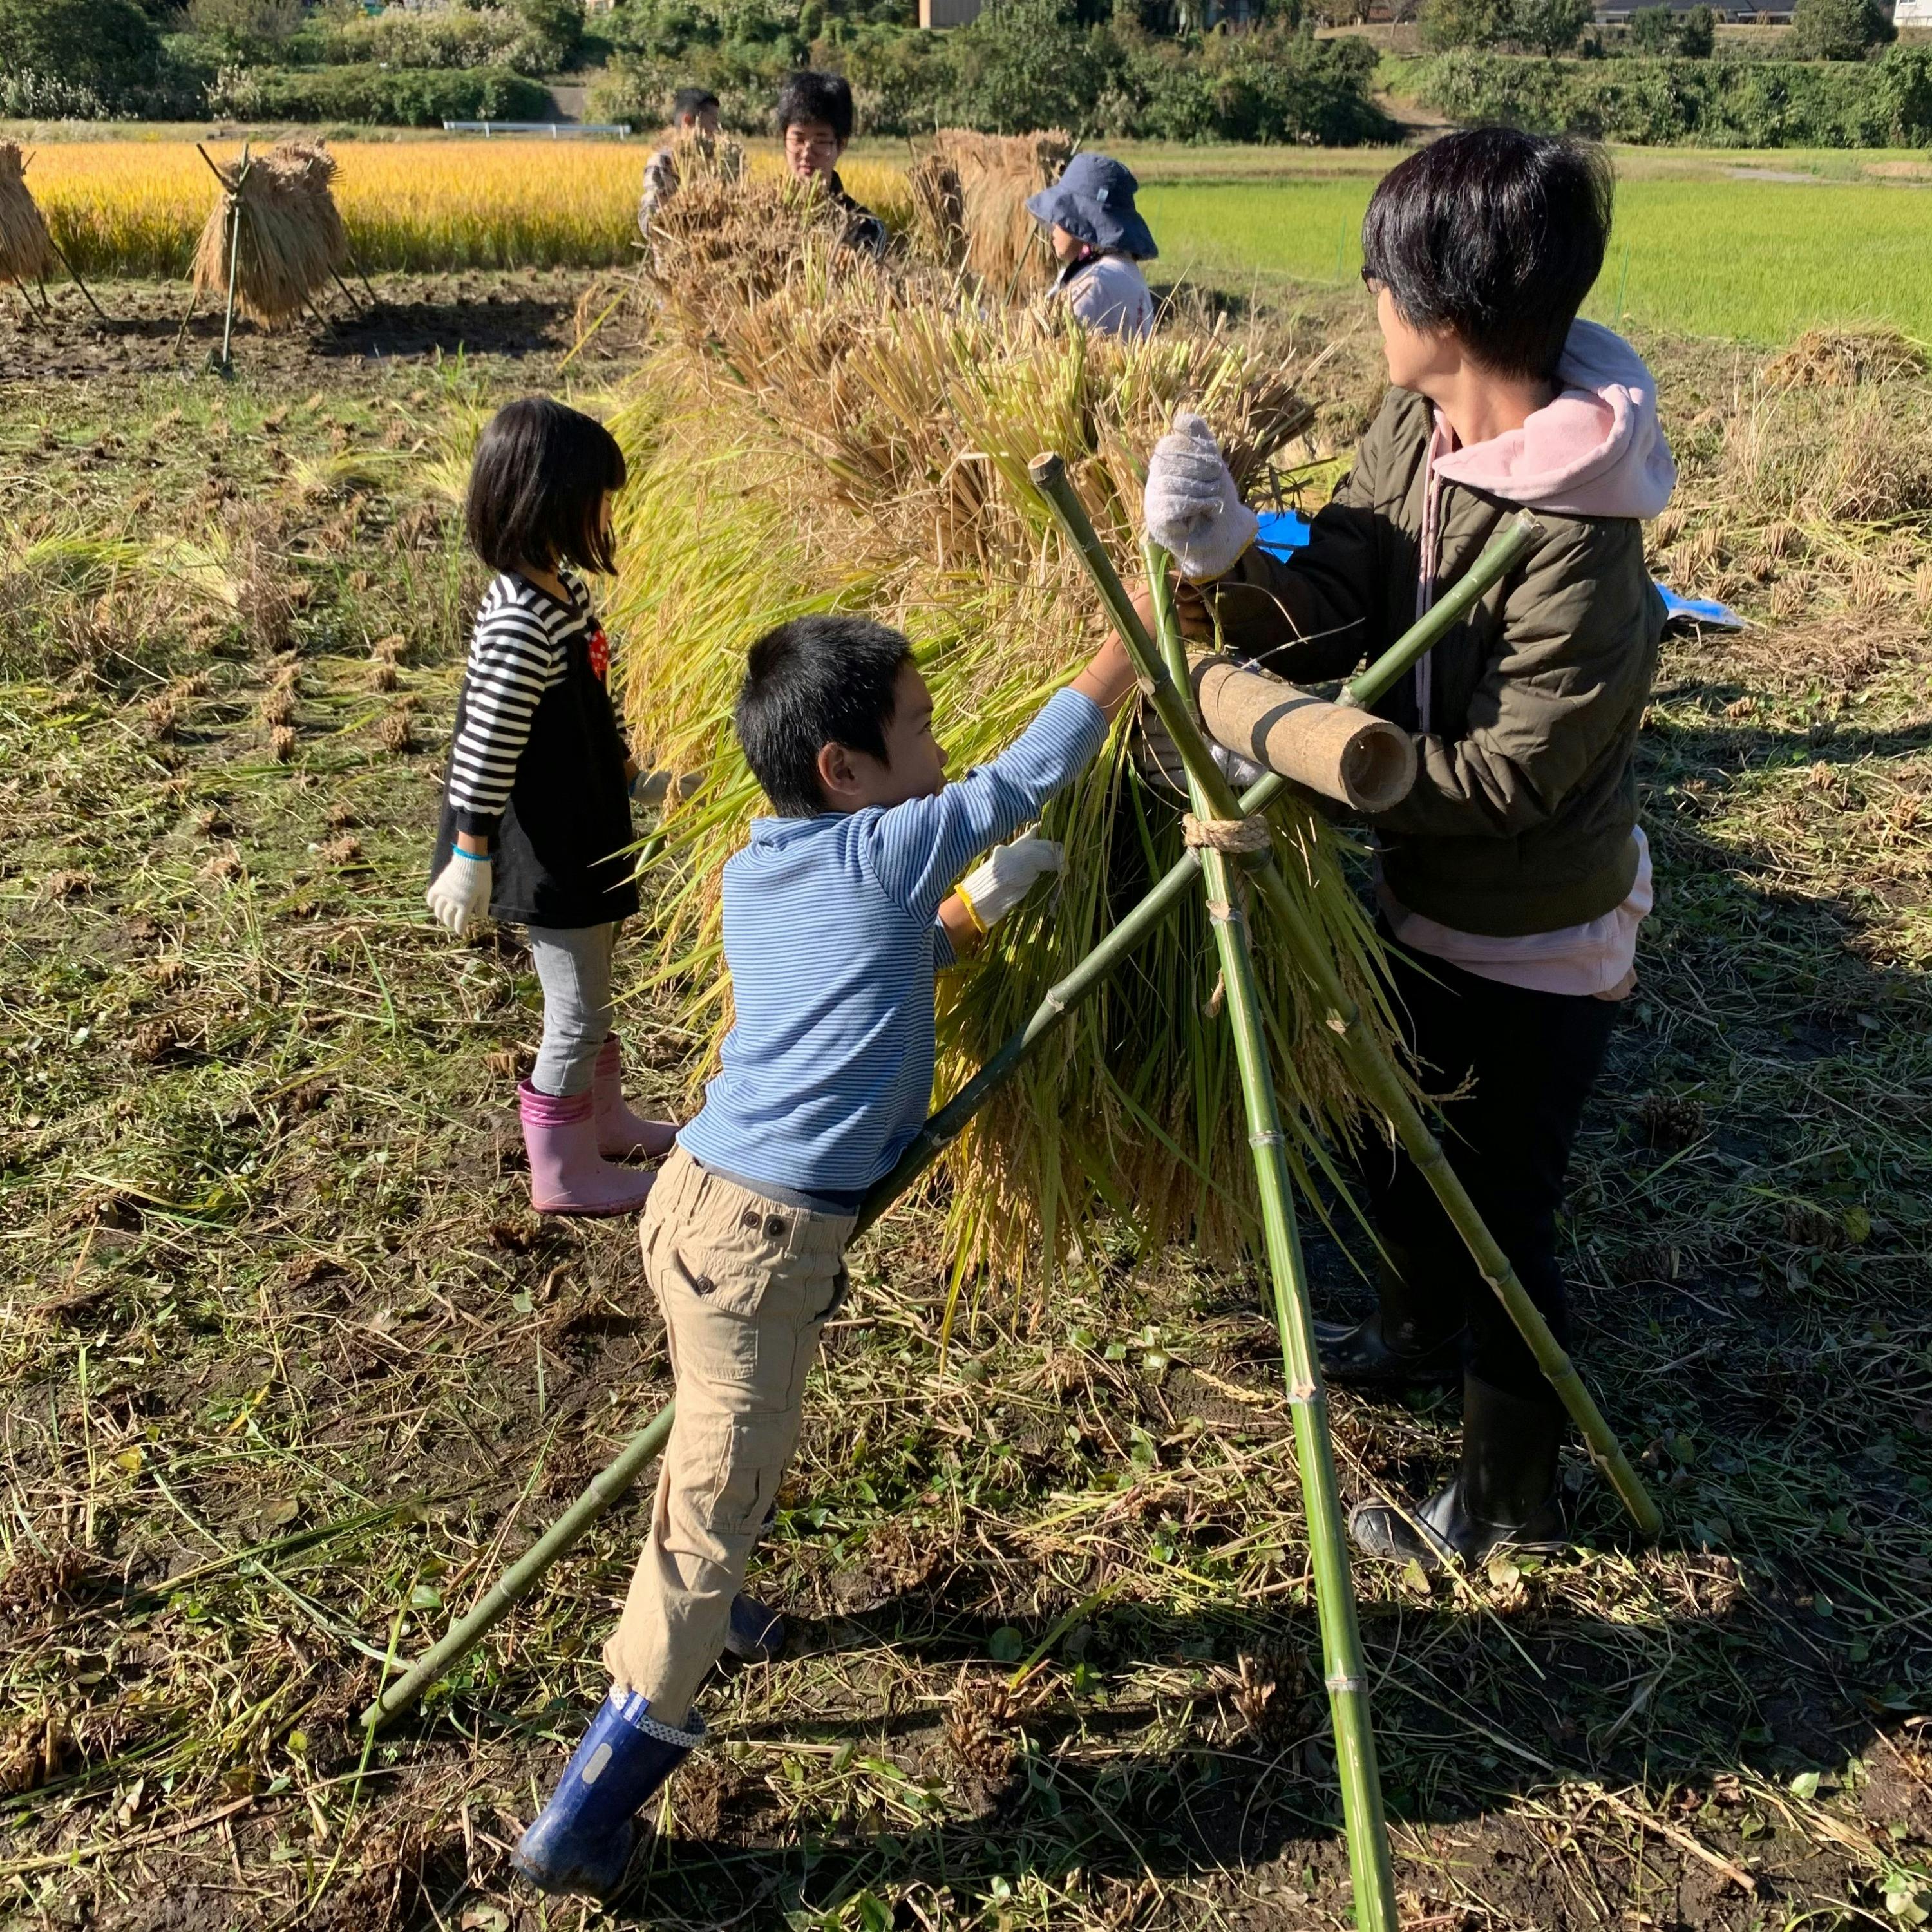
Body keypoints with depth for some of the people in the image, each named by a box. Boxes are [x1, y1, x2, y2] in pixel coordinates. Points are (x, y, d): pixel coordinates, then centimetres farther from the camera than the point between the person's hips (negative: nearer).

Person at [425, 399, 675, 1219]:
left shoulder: (561, 587, 1)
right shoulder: (520, 625, -29)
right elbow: (485, 752, -25)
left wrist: (636, 778, 23)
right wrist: (470, 862, -20)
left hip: (581, 832, 9)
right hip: (546, 852, -9)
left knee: (587, 997, 25)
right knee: (579, 1014, 7)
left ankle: (605, 1121, 45)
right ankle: (564, 1173, 24)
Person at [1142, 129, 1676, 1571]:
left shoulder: (1579, 536, -31)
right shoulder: (1415, 428, -7)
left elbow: (1508, 772, -27)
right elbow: (1334, 619, -9)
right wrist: (1235, 562, -28)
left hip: (1530, 946, -8)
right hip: (1430, 901, 8)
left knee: (1500, 1213, 9)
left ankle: (1512, 1502, 33)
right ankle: (1417, 1330, 58)